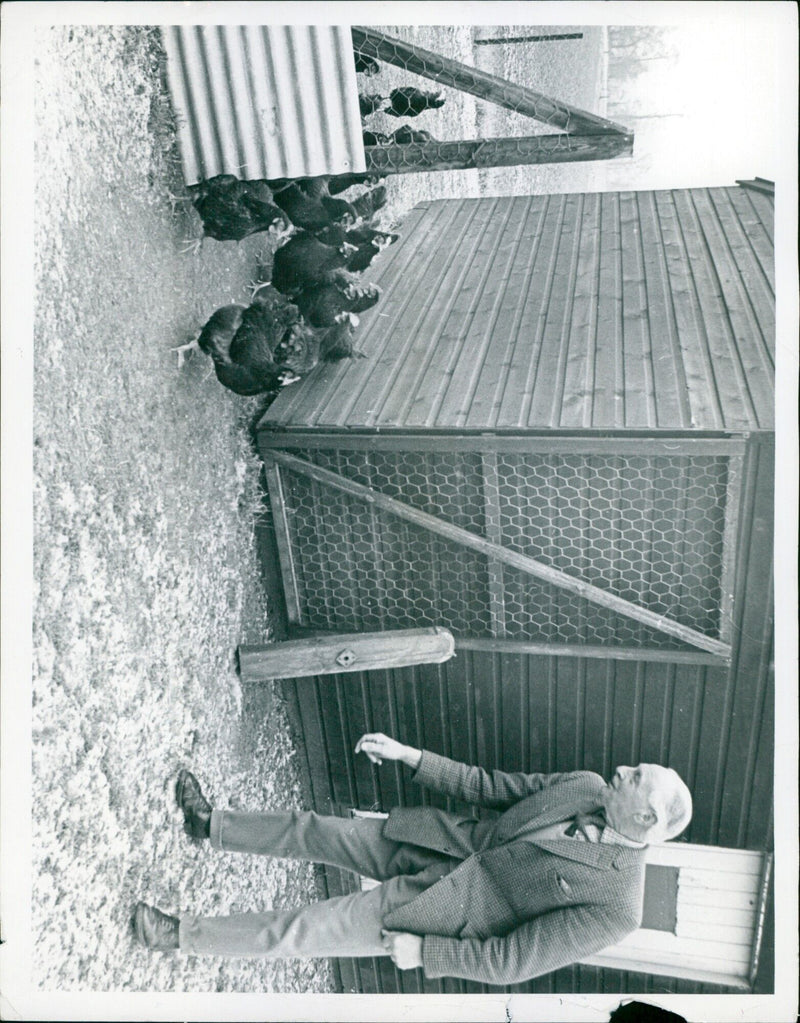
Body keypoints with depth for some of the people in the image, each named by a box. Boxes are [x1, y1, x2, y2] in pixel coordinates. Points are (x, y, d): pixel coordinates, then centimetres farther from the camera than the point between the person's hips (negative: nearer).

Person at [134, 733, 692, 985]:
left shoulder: (614, 908, -25)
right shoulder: (587, 786, -9)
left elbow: (508, 963, -20)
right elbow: (491, 787, -1)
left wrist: (422, 952, -16)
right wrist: (408, 754, -7)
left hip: (448, 912, -5)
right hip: (457, 845, 5)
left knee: (309, 928, -2)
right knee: (314, 829, 6)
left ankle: (184, 934, 17)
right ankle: (211, 823, 29)